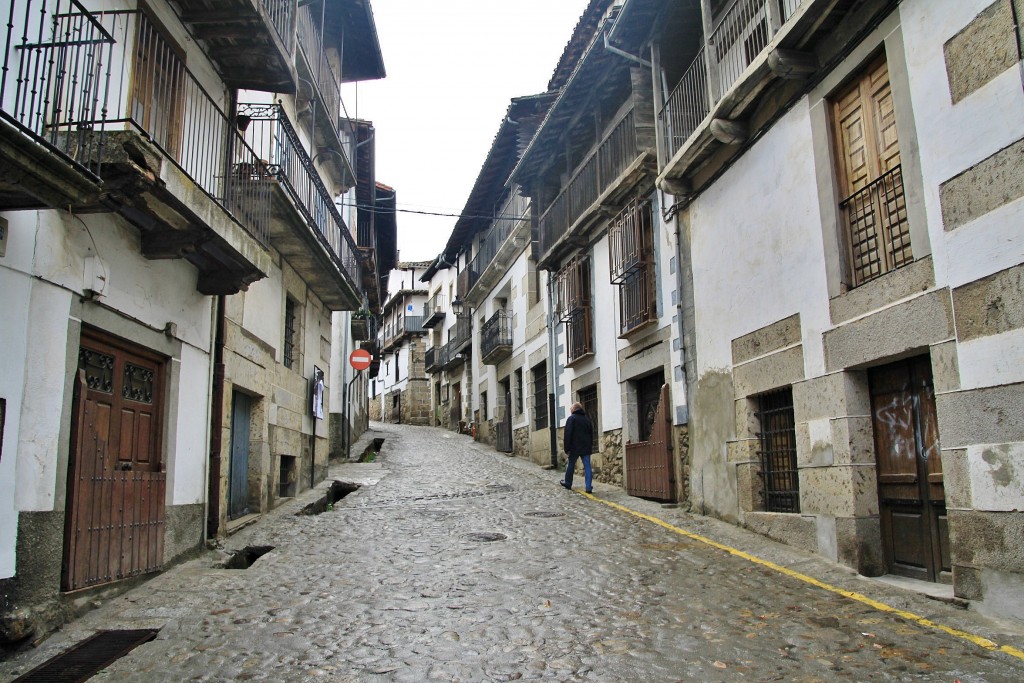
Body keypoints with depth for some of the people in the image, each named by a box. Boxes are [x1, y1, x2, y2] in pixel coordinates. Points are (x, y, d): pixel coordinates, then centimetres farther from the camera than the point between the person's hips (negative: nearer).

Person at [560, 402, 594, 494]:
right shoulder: (587, 419, 14)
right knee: (587, 466, -1)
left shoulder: (571, 418, -5)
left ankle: (568, 483, 25)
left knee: (571, 465, 12)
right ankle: (589, 487, -9)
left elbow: (567, 435, -11)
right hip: (586, 448, 4)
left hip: (575, 447, -4)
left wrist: (566, 448, -9)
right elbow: (591, 434, 18)